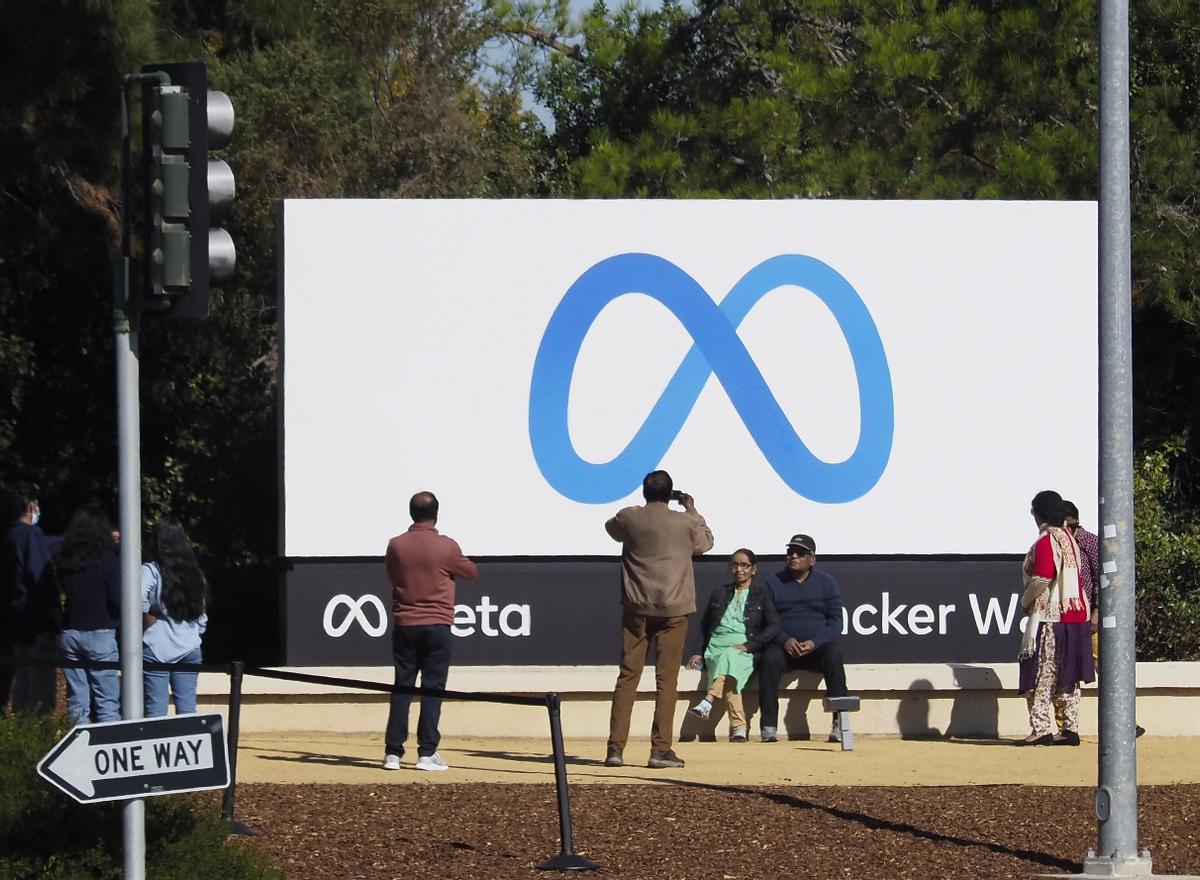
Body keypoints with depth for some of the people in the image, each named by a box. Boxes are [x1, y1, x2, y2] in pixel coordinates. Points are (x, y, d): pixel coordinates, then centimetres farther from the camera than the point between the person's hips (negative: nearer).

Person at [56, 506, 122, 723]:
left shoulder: (63, 559, 3)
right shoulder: (107, 560, -10)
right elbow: (118, 600, -11)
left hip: (69, 634, 4)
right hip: (100, 633, -4)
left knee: (77, 703, 8)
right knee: (107, 704, -2)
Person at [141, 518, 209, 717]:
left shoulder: (151, 571, -8)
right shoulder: (195, 574, 9)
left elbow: (139, 602, -25)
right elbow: (202, 618, 13)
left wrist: (150, 621, -9)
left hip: (157, 649, -5)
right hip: (189, 650, 5)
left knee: (156, 709, -3)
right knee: (187, 708, 6)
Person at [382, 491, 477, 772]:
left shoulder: (396, 546, -2)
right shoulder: (446, 546, -9)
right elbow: (471, 573, 8)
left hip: (405, 626, 2)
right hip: (437, 626, -2)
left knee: (401, 689, 7)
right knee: (432, 689, 1)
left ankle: (393, 752, 3)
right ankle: (427, 753, -2)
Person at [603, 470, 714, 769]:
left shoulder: (628, 518, -1)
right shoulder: (685, 522, -5)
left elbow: (611, 528, 23)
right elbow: (706, 543, 15)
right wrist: (692, 511, 26)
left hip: (636, 609, 2)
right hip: (673, 608, -2)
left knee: (627, 677, 6)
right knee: (666, 679, 1)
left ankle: (615, 748, 3)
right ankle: (660, 749, -3)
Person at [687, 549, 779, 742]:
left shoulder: (761, 594, 15)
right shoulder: (720, 594, 25)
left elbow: (774, 626, 3)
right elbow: (705, 628, 27)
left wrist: (748, 645, -9)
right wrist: (700, 654, 12)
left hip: (745, 650, -2)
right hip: (716, 647, 2)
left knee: (729, 657, -40)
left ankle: (708, 701, -56)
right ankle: (739, 726, -49)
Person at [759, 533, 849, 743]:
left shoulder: (826, 583, 12)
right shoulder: (773, 583, 12)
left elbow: (836, 621, 5)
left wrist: (815, 642, -14)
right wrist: (784, 641, -15)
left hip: (817, 646, 0)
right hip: (784, 646, 0)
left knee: (833, 655, -33)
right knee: (770, 658, -33)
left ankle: (839, 722, -35)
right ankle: (769, 725, -34)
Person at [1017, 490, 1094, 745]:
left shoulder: (1046, 540, -12)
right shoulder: (1068, 538, 14)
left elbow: (1041, 580, -19)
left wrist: (1025, 601, -3)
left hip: (1050, 617, -9)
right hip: (1076, 615, 9)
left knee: (1041, 676, -6)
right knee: (1067, 677, 10)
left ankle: (1041, 729, -10)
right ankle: (1071, 729, 9)